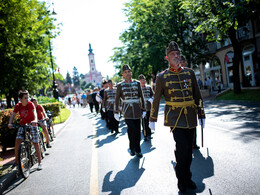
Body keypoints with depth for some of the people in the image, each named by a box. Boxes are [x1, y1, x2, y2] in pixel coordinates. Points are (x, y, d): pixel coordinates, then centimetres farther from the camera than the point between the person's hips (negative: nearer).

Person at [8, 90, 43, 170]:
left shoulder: (30, 104, -18)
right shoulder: (18, 106, -9)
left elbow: (34, 113, -33)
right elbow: (13, 115, -16)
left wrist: (35, 120, -53)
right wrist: (10, 123, -35)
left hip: (32, 124, -3)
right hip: (22, 124, 3)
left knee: (35, 143, -5)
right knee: (17, 141, -11)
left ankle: (39, 162, 2)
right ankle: (16, 160, 7)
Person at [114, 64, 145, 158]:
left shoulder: (137, 83, 7)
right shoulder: (120, 85, 3)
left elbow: (141, 97, 10)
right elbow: (117, 100, 8)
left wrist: (143, 110, 7)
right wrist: (116, 112, 6)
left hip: (137, 109, 2)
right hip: (127, 110, -2)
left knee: (138, 130, 3)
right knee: (131, 128, -16)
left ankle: (137, 150, 19)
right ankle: (132, 148, 3)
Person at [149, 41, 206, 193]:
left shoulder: (190, 73, 6)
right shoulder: (162, 77, -1)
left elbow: (198, 96, 10)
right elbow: (156, 100, 4)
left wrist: (202, 115, 10)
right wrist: (152, 119, 6)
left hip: (190, 117, 4)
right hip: (175, 117, -3)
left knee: (188, 149, 10)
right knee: (182, 147, -14)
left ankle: (187, 178, 28)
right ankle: (182, 180, 7)